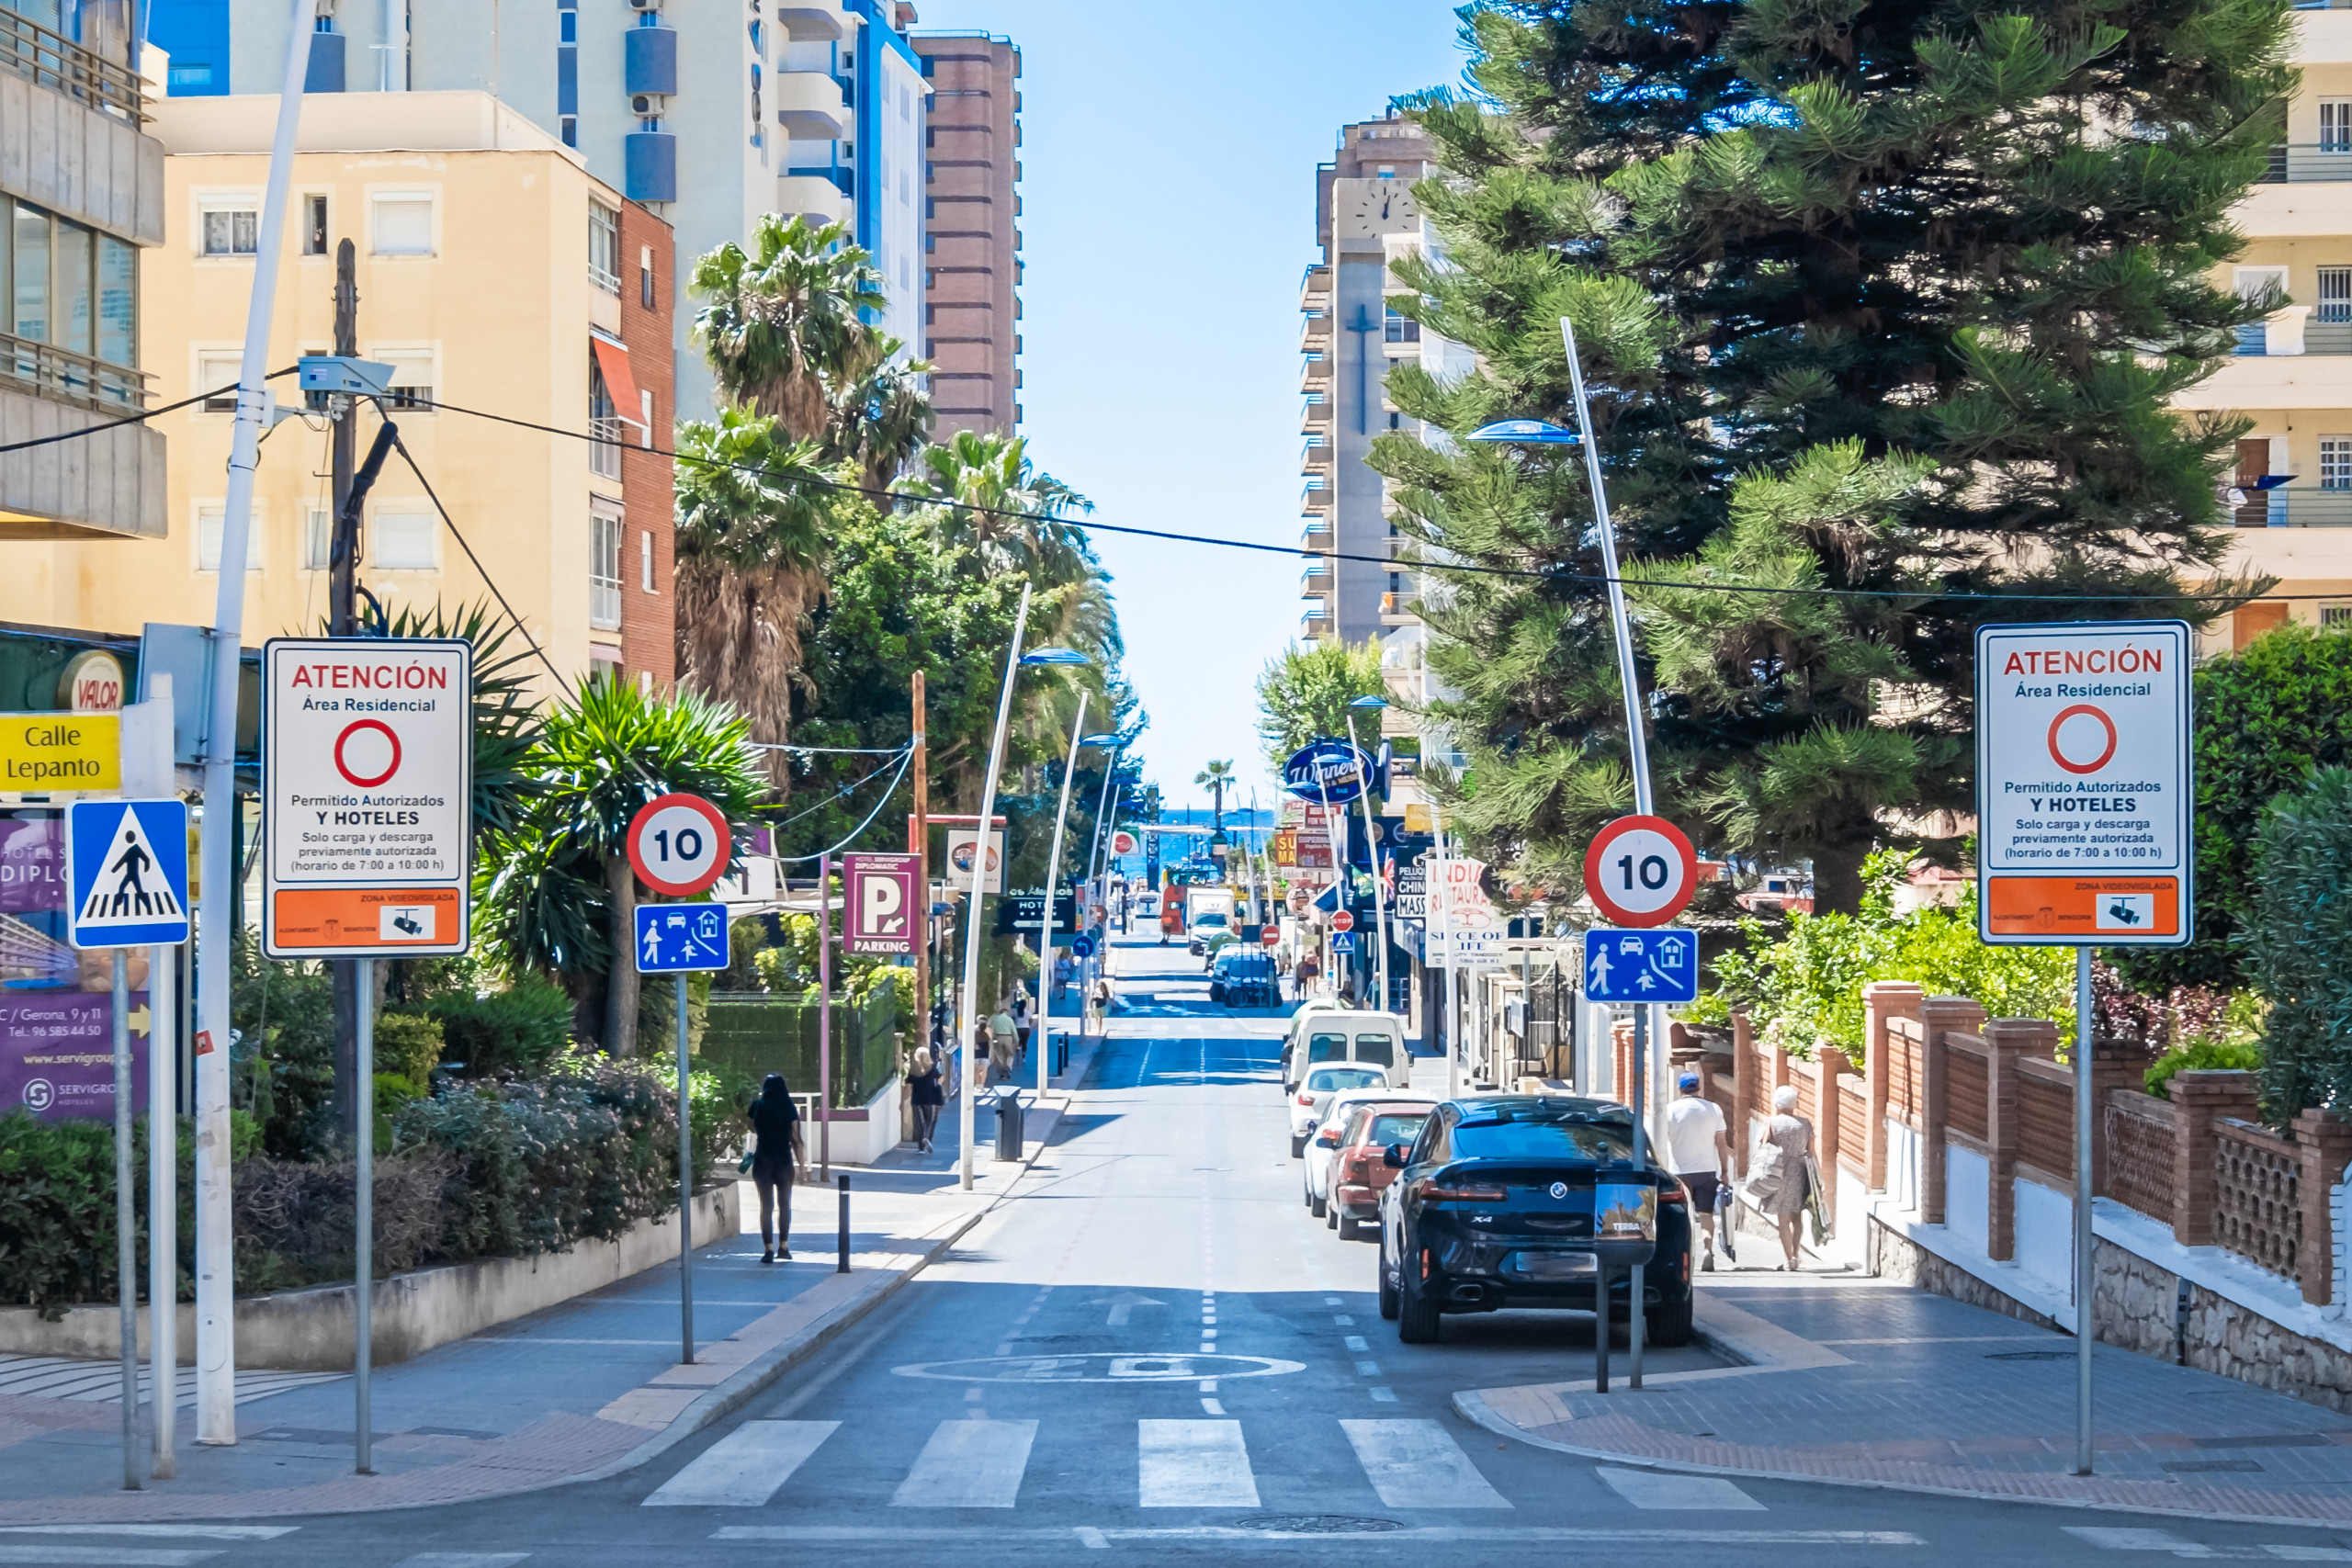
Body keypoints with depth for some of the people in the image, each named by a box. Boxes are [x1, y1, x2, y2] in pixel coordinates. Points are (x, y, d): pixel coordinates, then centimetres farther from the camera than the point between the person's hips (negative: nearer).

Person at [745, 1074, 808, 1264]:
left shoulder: (758, 1107, -1)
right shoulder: (790, 1109, -4)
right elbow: (796, 1140, -4)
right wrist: (802, 1165, 1)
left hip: (763, 1161, 0)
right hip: (784, 1161, 0)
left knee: (766, 1205, 4)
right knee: (784, 1204, 15)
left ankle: (769, 1249, -2)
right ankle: (783, 1246, 16)